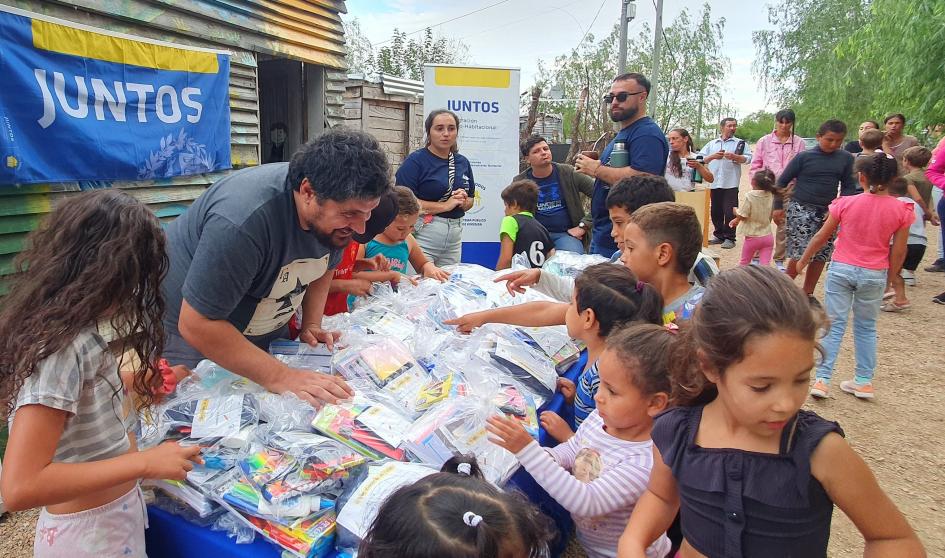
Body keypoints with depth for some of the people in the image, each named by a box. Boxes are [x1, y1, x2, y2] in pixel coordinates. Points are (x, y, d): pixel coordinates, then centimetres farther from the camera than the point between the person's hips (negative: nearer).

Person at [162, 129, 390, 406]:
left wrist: (312, 326, -7)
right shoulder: (243, 221, -39)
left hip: (265, 332, 6)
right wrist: (280, 377, -39)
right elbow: (196, 325, -35)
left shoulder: (336, 207, -16)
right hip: (190, 339, -6)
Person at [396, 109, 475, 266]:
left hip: (455, 234, 6)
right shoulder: (415, 161, -7)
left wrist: (463, 202, -3)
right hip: (423, 234, -6)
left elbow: (471, 199, 22)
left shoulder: (463, 162, 11)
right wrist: (445, 205, -16)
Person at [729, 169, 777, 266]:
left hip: (753, 237, -3)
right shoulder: (771, 196, -1)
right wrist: (737, 220, 14)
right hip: (768, 236, 3)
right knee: (765, 264, 0)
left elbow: (742, 216, -18)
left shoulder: (749, 196, -19)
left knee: (744, 262, 18)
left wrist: (735, 211, 8)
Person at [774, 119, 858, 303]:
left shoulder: (846, 159, 3)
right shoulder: (804, 157, -6)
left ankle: (808, 294, 19)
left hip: (827, 212, 4)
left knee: (821, 254, 5)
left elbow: (849, 187, 7)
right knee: (800, 253, -11)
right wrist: (778, 206, 1)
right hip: (800, 209, -4)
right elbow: (783, 181, 1)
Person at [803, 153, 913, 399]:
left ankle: (822, 379, 0)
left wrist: (803, 261, 13)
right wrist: (891, 277, 13)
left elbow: (821, 237, 0)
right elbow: (898, 252, -1)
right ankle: (864, 382, 21)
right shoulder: (901, 210, -6)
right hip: (874, 275, 1)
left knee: (834, 325, 5)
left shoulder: (846, 203, -8)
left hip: (841, 269, -1)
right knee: (866, 327, 16)